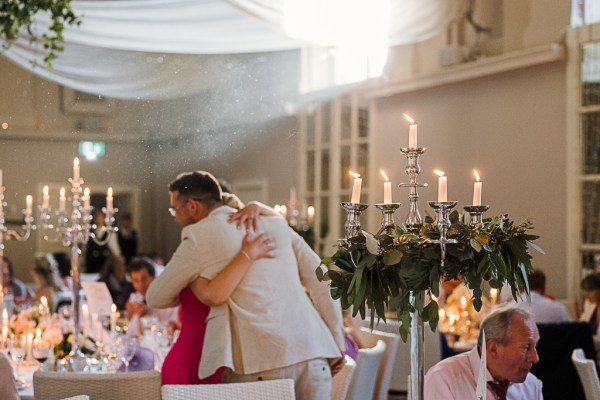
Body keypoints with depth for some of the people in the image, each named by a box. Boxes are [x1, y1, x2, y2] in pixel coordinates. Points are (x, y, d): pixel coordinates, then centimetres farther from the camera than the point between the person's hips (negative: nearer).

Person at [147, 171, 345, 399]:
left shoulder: (201, 236, 5)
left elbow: (156, 298, 15)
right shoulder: (274, 222, 19)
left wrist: (190, 293, 36)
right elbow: (321, 280, 15)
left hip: (262, 364, -5)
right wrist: (337, 344, 19)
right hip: (312, 354, 5)